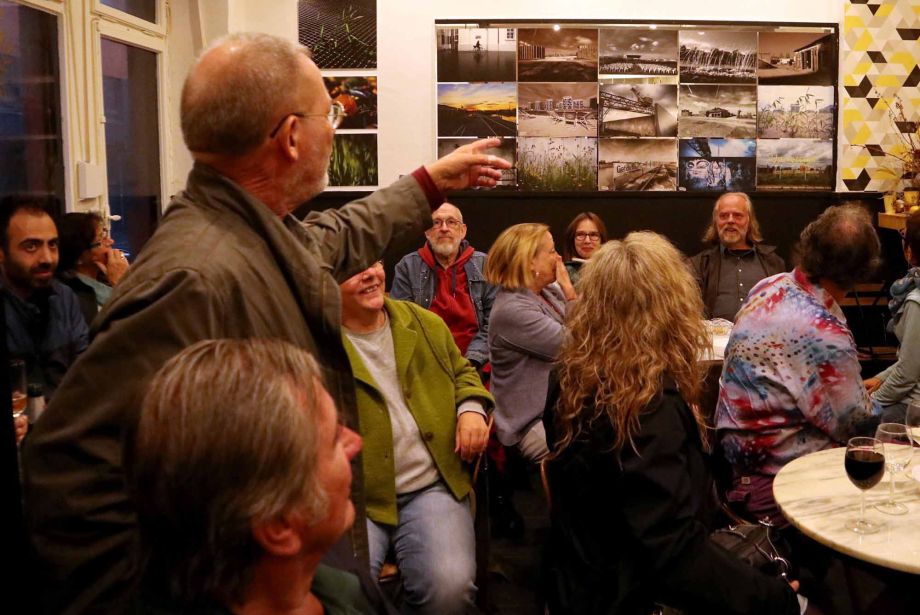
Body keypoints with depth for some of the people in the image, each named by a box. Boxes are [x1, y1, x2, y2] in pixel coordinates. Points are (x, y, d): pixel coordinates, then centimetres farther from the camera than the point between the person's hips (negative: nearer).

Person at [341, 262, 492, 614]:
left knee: (450, 586, -19)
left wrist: (471, 407, 7)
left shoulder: (426, 325, 11)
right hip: (351, 497, -3)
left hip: (431, 487, 3)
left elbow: (462, 372, 25)